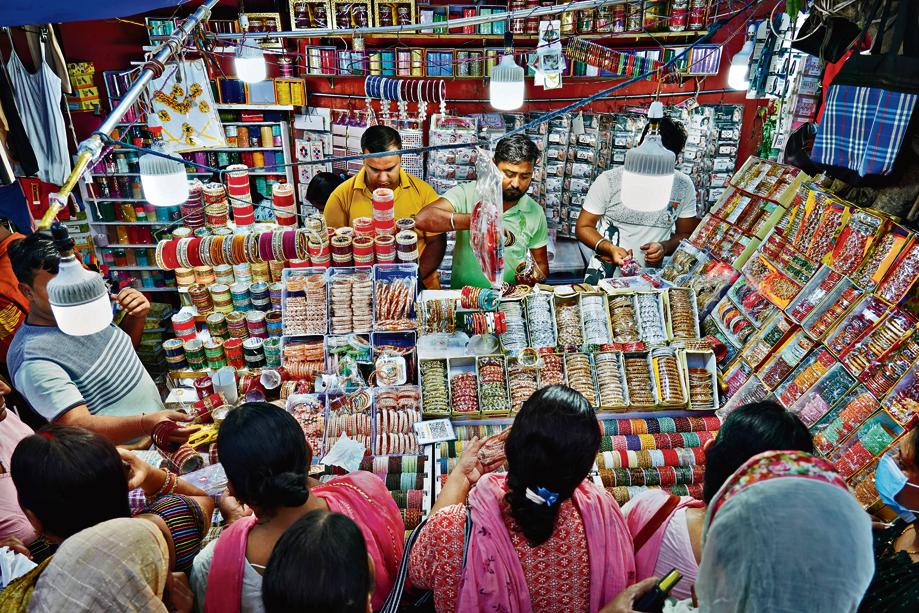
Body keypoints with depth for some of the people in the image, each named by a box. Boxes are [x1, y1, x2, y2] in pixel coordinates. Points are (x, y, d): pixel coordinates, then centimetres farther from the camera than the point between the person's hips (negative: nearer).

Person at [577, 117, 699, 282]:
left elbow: (686, 234, 14)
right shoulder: (609, 181, -2)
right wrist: (610, 248, -17)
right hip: (605, 274, -3)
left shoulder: (684, 186, 5)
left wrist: (664, 247, -8)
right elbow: (583, 227, 2)